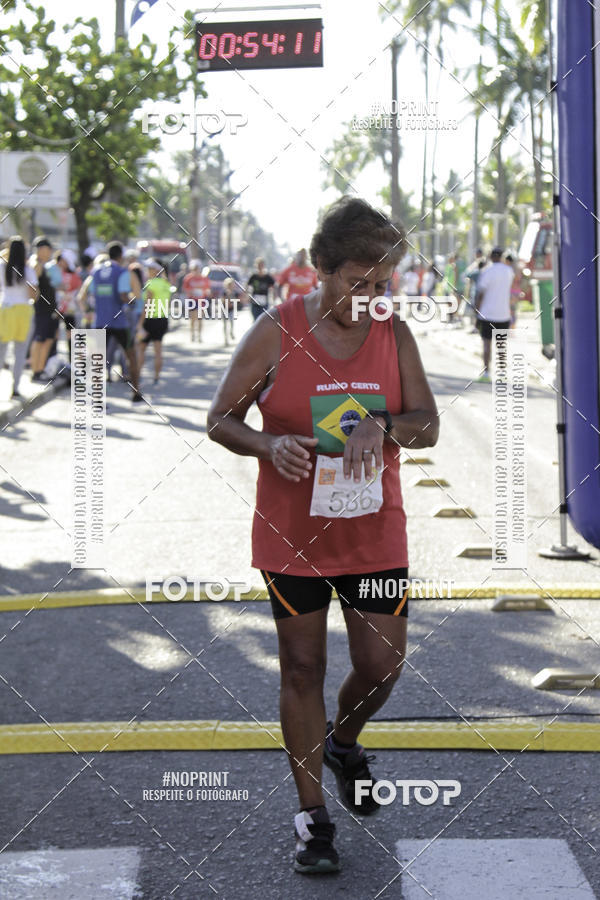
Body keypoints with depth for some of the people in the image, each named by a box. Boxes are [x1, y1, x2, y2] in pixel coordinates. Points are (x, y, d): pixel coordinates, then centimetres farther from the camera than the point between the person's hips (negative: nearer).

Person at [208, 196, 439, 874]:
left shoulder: (395, 335, 0)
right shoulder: (275, 332, -8)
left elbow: (428, 427, -1)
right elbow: (220, 420, -4)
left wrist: (381, 424, -22)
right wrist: (269, 446, -24)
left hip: (374, 532, 3)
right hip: (292, 532, -2)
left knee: (382, 664, 5)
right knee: (302, 668, 5)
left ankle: (342, 744, 39)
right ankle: (312, 814, 17)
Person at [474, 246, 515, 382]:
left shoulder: (486, 272, -10)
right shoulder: (509, 270, 3)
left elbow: (480, 295, -10)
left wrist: (477, 315, -5)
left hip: (487, 315, -3)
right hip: (504, 314, 3)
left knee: (487, 343, 2)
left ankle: (486, 372, -4)